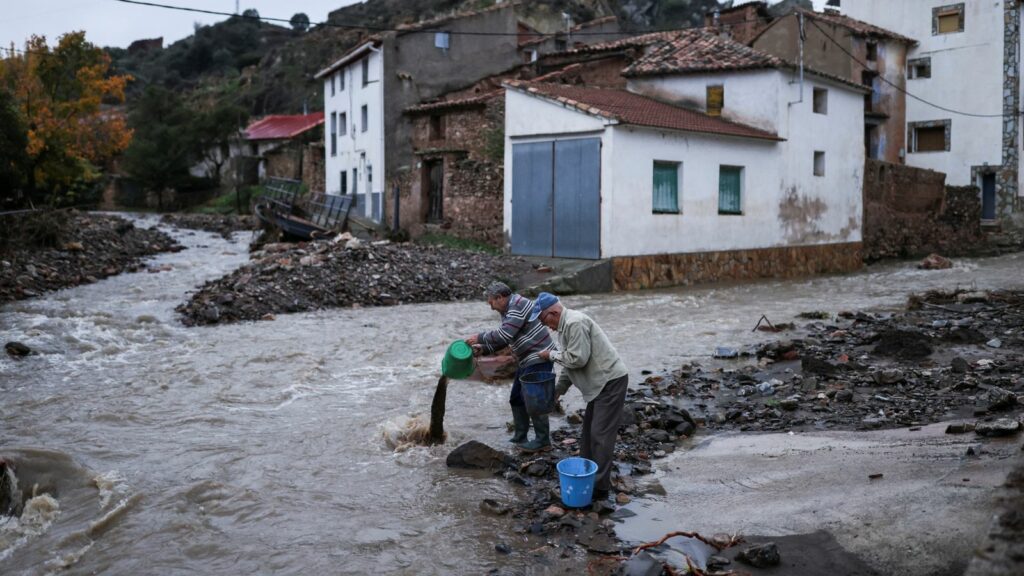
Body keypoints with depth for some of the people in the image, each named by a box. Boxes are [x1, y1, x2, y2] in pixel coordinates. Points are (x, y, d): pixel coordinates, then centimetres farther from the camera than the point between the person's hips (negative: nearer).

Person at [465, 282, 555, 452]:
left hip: (539, 359, -11)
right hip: (526, 361, 11)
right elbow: (504, 340, 19)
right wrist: (483, 349, 7)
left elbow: (504, 335, -25)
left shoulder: (518, 305, -17)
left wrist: (480, 337, -15)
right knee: (517, 398, 14)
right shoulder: (508, 310, 15)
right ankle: (519, 438, 22)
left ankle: (543, 441, 4)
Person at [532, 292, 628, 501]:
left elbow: (578, 358, -24)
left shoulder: (575, 323, -20)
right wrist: (556, 391, 19)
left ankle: (600, 487, -4)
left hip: (611, 381, -11)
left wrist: (552, 355, -9)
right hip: (600, 383, 11)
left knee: (600, 434, -9)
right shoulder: (564, 325, 13)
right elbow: (569, 364, 21)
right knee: (589, 431, 17)